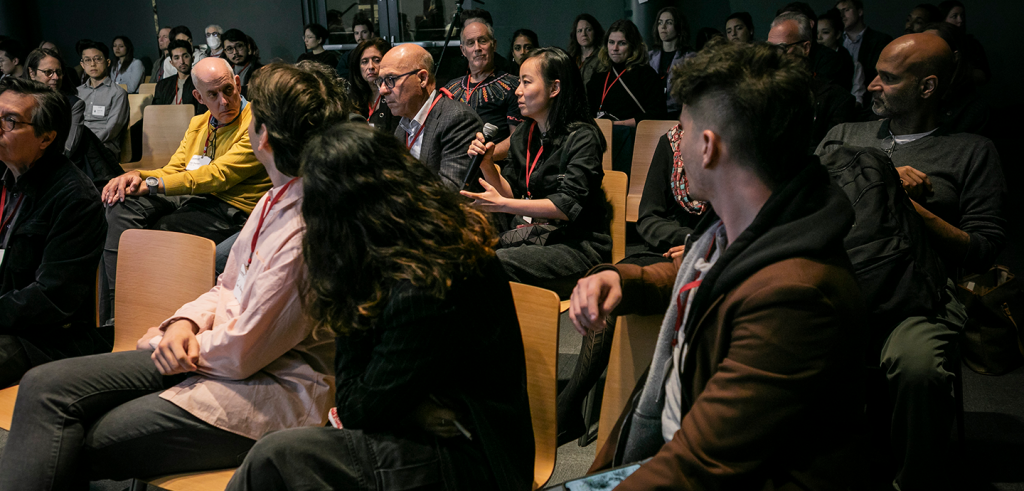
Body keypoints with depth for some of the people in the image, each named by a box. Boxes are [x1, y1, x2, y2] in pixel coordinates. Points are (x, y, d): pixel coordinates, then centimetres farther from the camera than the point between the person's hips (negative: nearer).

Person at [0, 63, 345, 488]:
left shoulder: (307, 229, -25)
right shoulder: (278, 197, 8)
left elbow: (242, 351, -21)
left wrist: (176, 342, -3)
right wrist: (186, 322, -3)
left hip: (268, 388, -9)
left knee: (82, 447, -13)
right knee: (47, 386, -4)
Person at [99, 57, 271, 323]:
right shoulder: (199, 124, 18)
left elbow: (218, 175, -17)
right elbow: (174, 170, 16)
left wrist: (151, 184, -16)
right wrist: (137, 175, -8)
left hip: (230, 209, -8)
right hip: (191, 198, 8)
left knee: (153, 230, -24)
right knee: (121, 206, -14)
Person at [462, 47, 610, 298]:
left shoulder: (582, 138, -9)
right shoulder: (523, 136, 15)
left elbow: (567, 206, -18)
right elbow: (510, 194, 16)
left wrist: (501, 205, -24)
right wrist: (487, 165, -3)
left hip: (575, 246, -6)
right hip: (527, 237, 7)